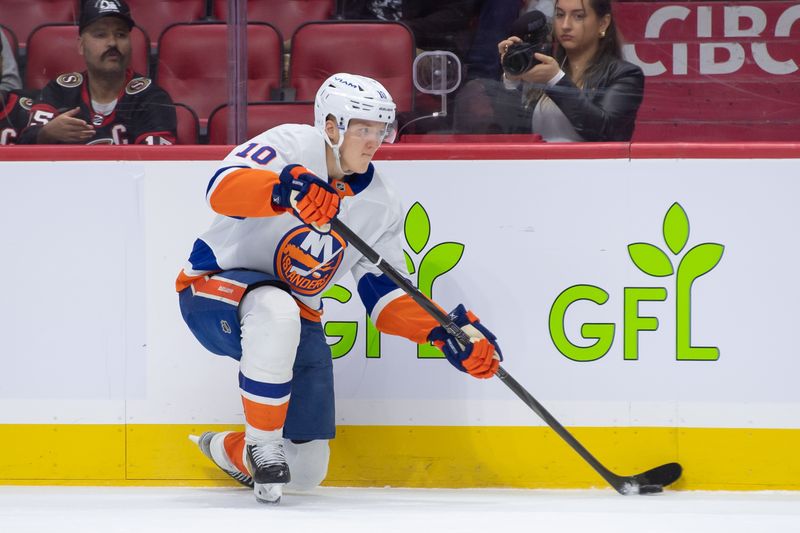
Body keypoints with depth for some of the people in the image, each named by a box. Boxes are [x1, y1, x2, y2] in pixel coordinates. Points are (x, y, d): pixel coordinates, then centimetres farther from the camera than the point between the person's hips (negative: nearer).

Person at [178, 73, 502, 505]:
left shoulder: (380, 206, 1)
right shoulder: (293, 146, -17)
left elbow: (386, 293, 2)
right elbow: (222, 187, -34)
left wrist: (446, 332, -14)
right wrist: (284, 190, -53)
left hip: (297, 319, 6)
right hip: (215, 289, -6)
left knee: (306, 471, 1)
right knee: (276, 310, -43)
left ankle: (226, 451, 35)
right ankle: (262, 443, -26)